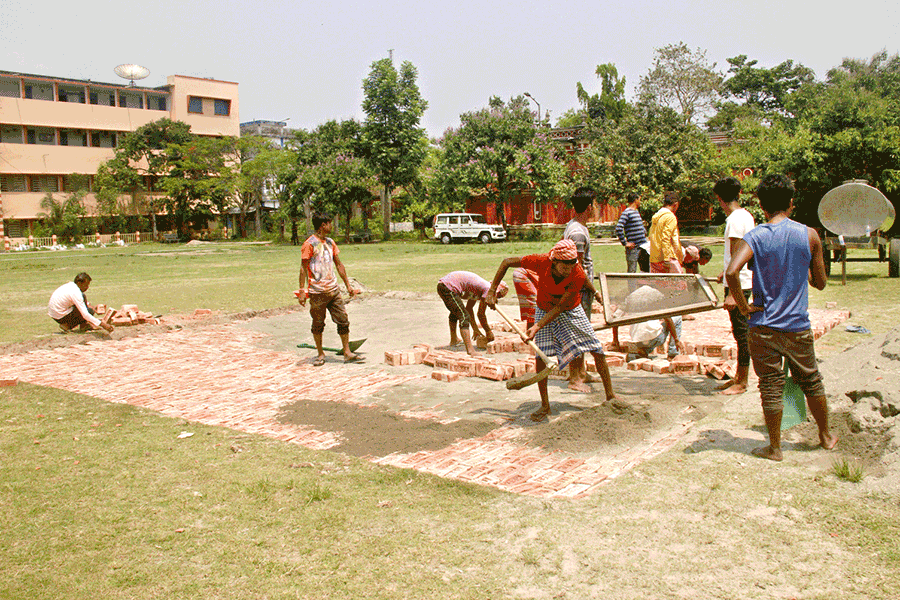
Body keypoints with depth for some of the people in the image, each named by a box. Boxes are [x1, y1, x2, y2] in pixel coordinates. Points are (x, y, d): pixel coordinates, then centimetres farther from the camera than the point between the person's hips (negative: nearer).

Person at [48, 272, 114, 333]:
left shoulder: (70, 285, 2)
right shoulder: (75, 293, -25)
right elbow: (85, 314, -29)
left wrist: (88, 305, 15)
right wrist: (102, 324, -32)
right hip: (60, 317, -9)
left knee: (83, 297, 12)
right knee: (90, 311, -13)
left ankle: (83, 325, 11)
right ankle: (67, 326, 1)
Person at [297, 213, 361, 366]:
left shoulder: (330, 242, 12)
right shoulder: (310, 244, -8)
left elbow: (339, 265, 19)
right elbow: (303, 268, -8)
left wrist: (348, 285, 19)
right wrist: (302, 291, -13)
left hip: (333, 290, 6)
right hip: (317, 292, -6)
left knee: (343, 320, 2)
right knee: (318, 324, 5)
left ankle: (347, 353, 8)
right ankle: (320, 354, 19)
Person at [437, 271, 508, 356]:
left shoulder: (481, 286, 19)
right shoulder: (488, 289, -8)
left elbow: (469, 308, 27)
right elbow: (481, 314, -7)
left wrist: (476, 330, 29)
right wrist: (489, 332, 6)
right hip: (449, 288, -11)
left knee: (455, 312, 34)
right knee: (464, 316, -14)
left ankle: (453, 340, 54)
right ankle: (470, 350, -24)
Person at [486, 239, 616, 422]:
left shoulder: (578, 275, -32)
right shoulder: (541, 262, -31)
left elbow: (560, 307, -29)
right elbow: (507, 262, -17)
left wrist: (537, 327, -36)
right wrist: (492, 291, -17)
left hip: (571, 311, 0)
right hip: (544, 310, 0)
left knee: (597, 349, -4)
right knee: (541, 356, -13)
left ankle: (610, 396, 13)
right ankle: (545, 405, 1)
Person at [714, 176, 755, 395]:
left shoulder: (735, 219, -18)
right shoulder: (746, 215, 11)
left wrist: (732, 293, -23)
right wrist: (726, 272, 36)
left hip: (738, 284, -10)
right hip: (745, 281, 10)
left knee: (741, 332, -2)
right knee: (740, 331, 15)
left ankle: (742, 383, 6)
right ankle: (738, 377, 24)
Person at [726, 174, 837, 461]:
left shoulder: (753, 237, -8)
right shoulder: (809, 235, -4)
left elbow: (731, 272, -25)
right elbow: (820, 283, 3)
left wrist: (744, 306, -13)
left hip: (763, 327, -1)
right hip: (798, 326, 2)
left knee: (771, 387, 8)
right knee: (811, 381, 20)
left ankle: (774, 448, 18)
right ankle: (826, 435, 38)